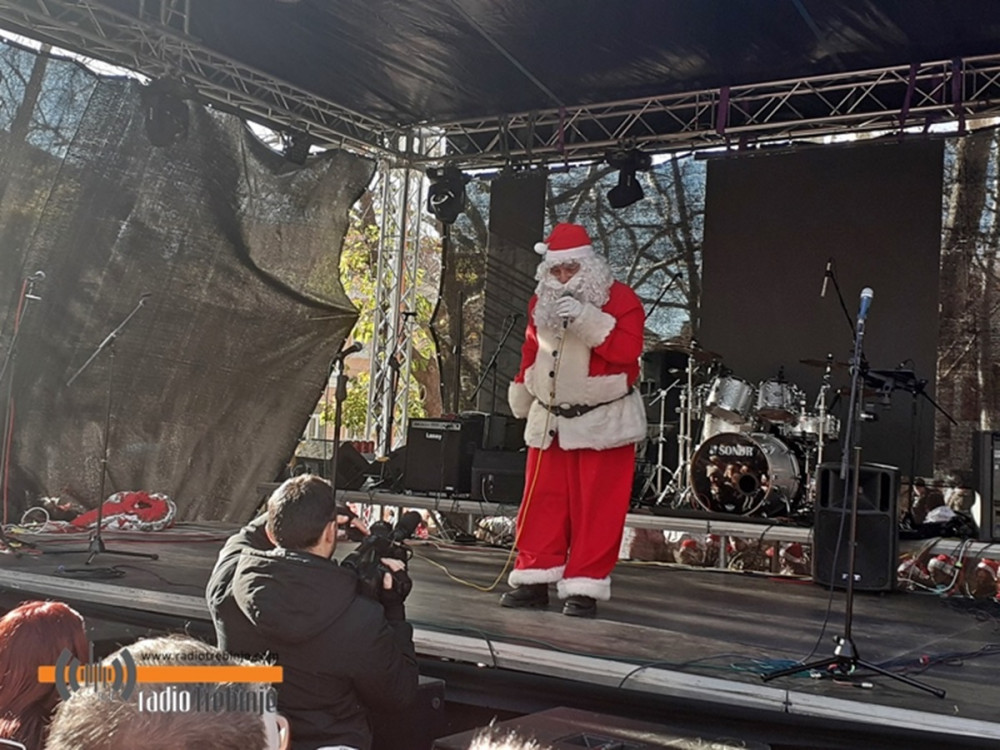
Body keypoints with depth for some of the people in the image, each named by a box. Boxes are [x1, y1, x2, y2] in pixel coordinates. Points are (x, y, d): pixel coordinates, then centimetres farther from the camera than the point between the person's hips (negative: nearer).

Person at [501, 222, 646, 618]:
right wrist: (521, 392, 24)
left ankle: (585, 587, 2)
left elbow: (627, 349, -24)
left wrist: (585, 319, -30)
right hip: (550, 418, 5)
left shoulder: (620, 299, -11)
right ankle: (534, 579, 14)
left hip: (603, 421, -5)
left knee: (595, 509, -3)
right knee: (541, 503, 6)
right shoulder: (542, 302, 7)